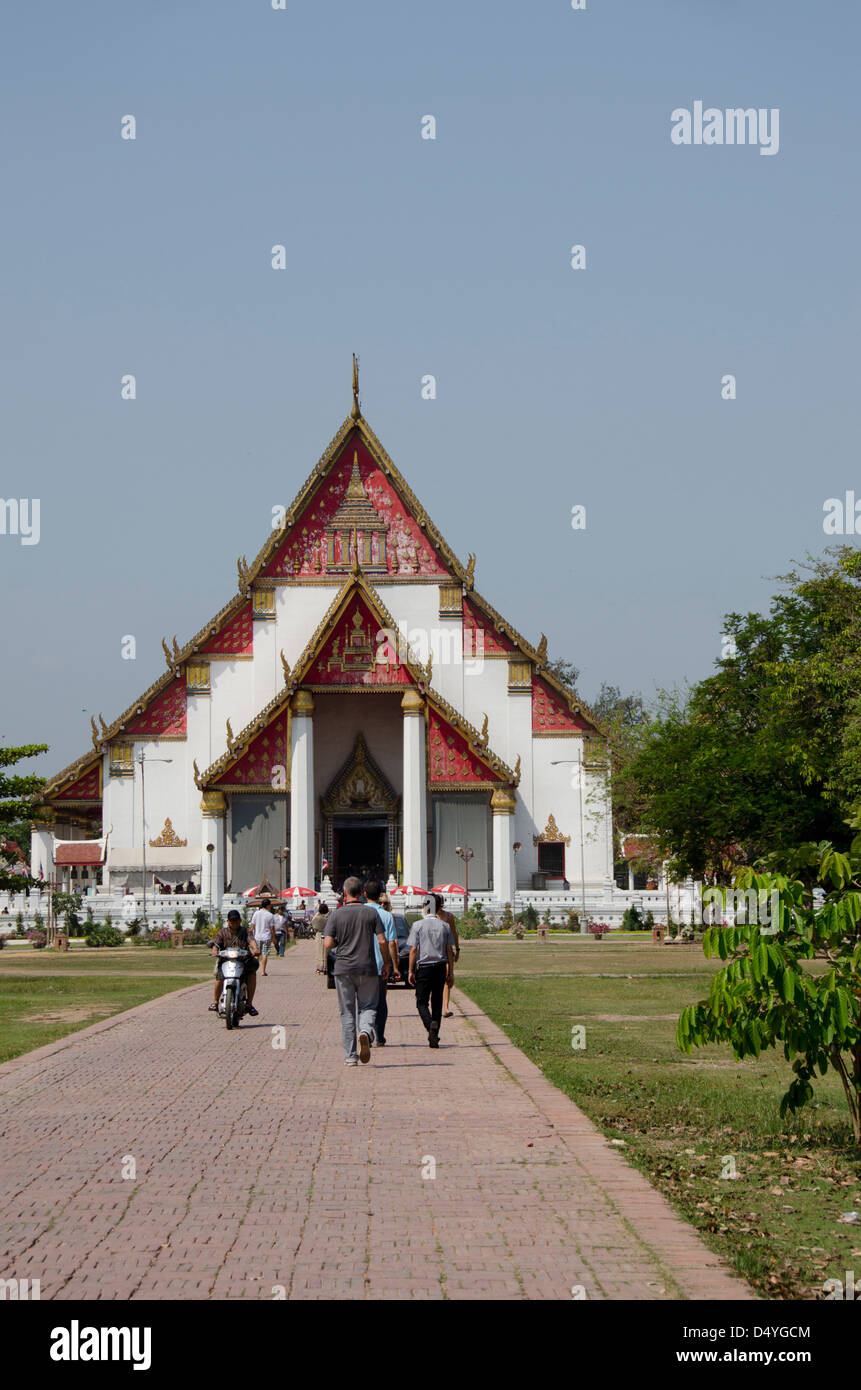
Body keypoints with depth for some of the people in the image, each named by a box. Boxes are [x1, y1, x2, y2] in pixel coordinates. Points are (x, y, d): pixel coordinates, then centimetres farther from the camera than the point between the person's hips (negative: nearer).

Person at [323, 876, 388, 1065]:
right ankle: (366, 1031, -22)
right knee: (368, 1007, 11)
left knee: (347, 1012, 7)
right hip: (367, 968, 0)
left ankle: (350, 1056, 6)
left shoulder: (337, 915, -2)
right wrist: (385, 963, 7)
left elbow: (327, 944, -6)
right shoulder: (371, 912, -1)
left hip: (344, 969, 0)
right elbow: (382, 941, -4)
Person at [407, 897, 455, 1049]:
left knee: (422, 1002, 1)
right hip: (440, 967, 3)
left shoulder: (418, 925, -5)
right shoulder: (445, 926, 5)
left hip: (423, 967, -3)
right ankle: (434, 1037, 9)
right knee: (437, 1002, 10)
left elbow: (413, 949, -7)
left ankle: (431, 1025, -27)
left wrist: (411, 971, -3)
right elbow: (450, 951, 5)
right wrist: (450, 972, 11)